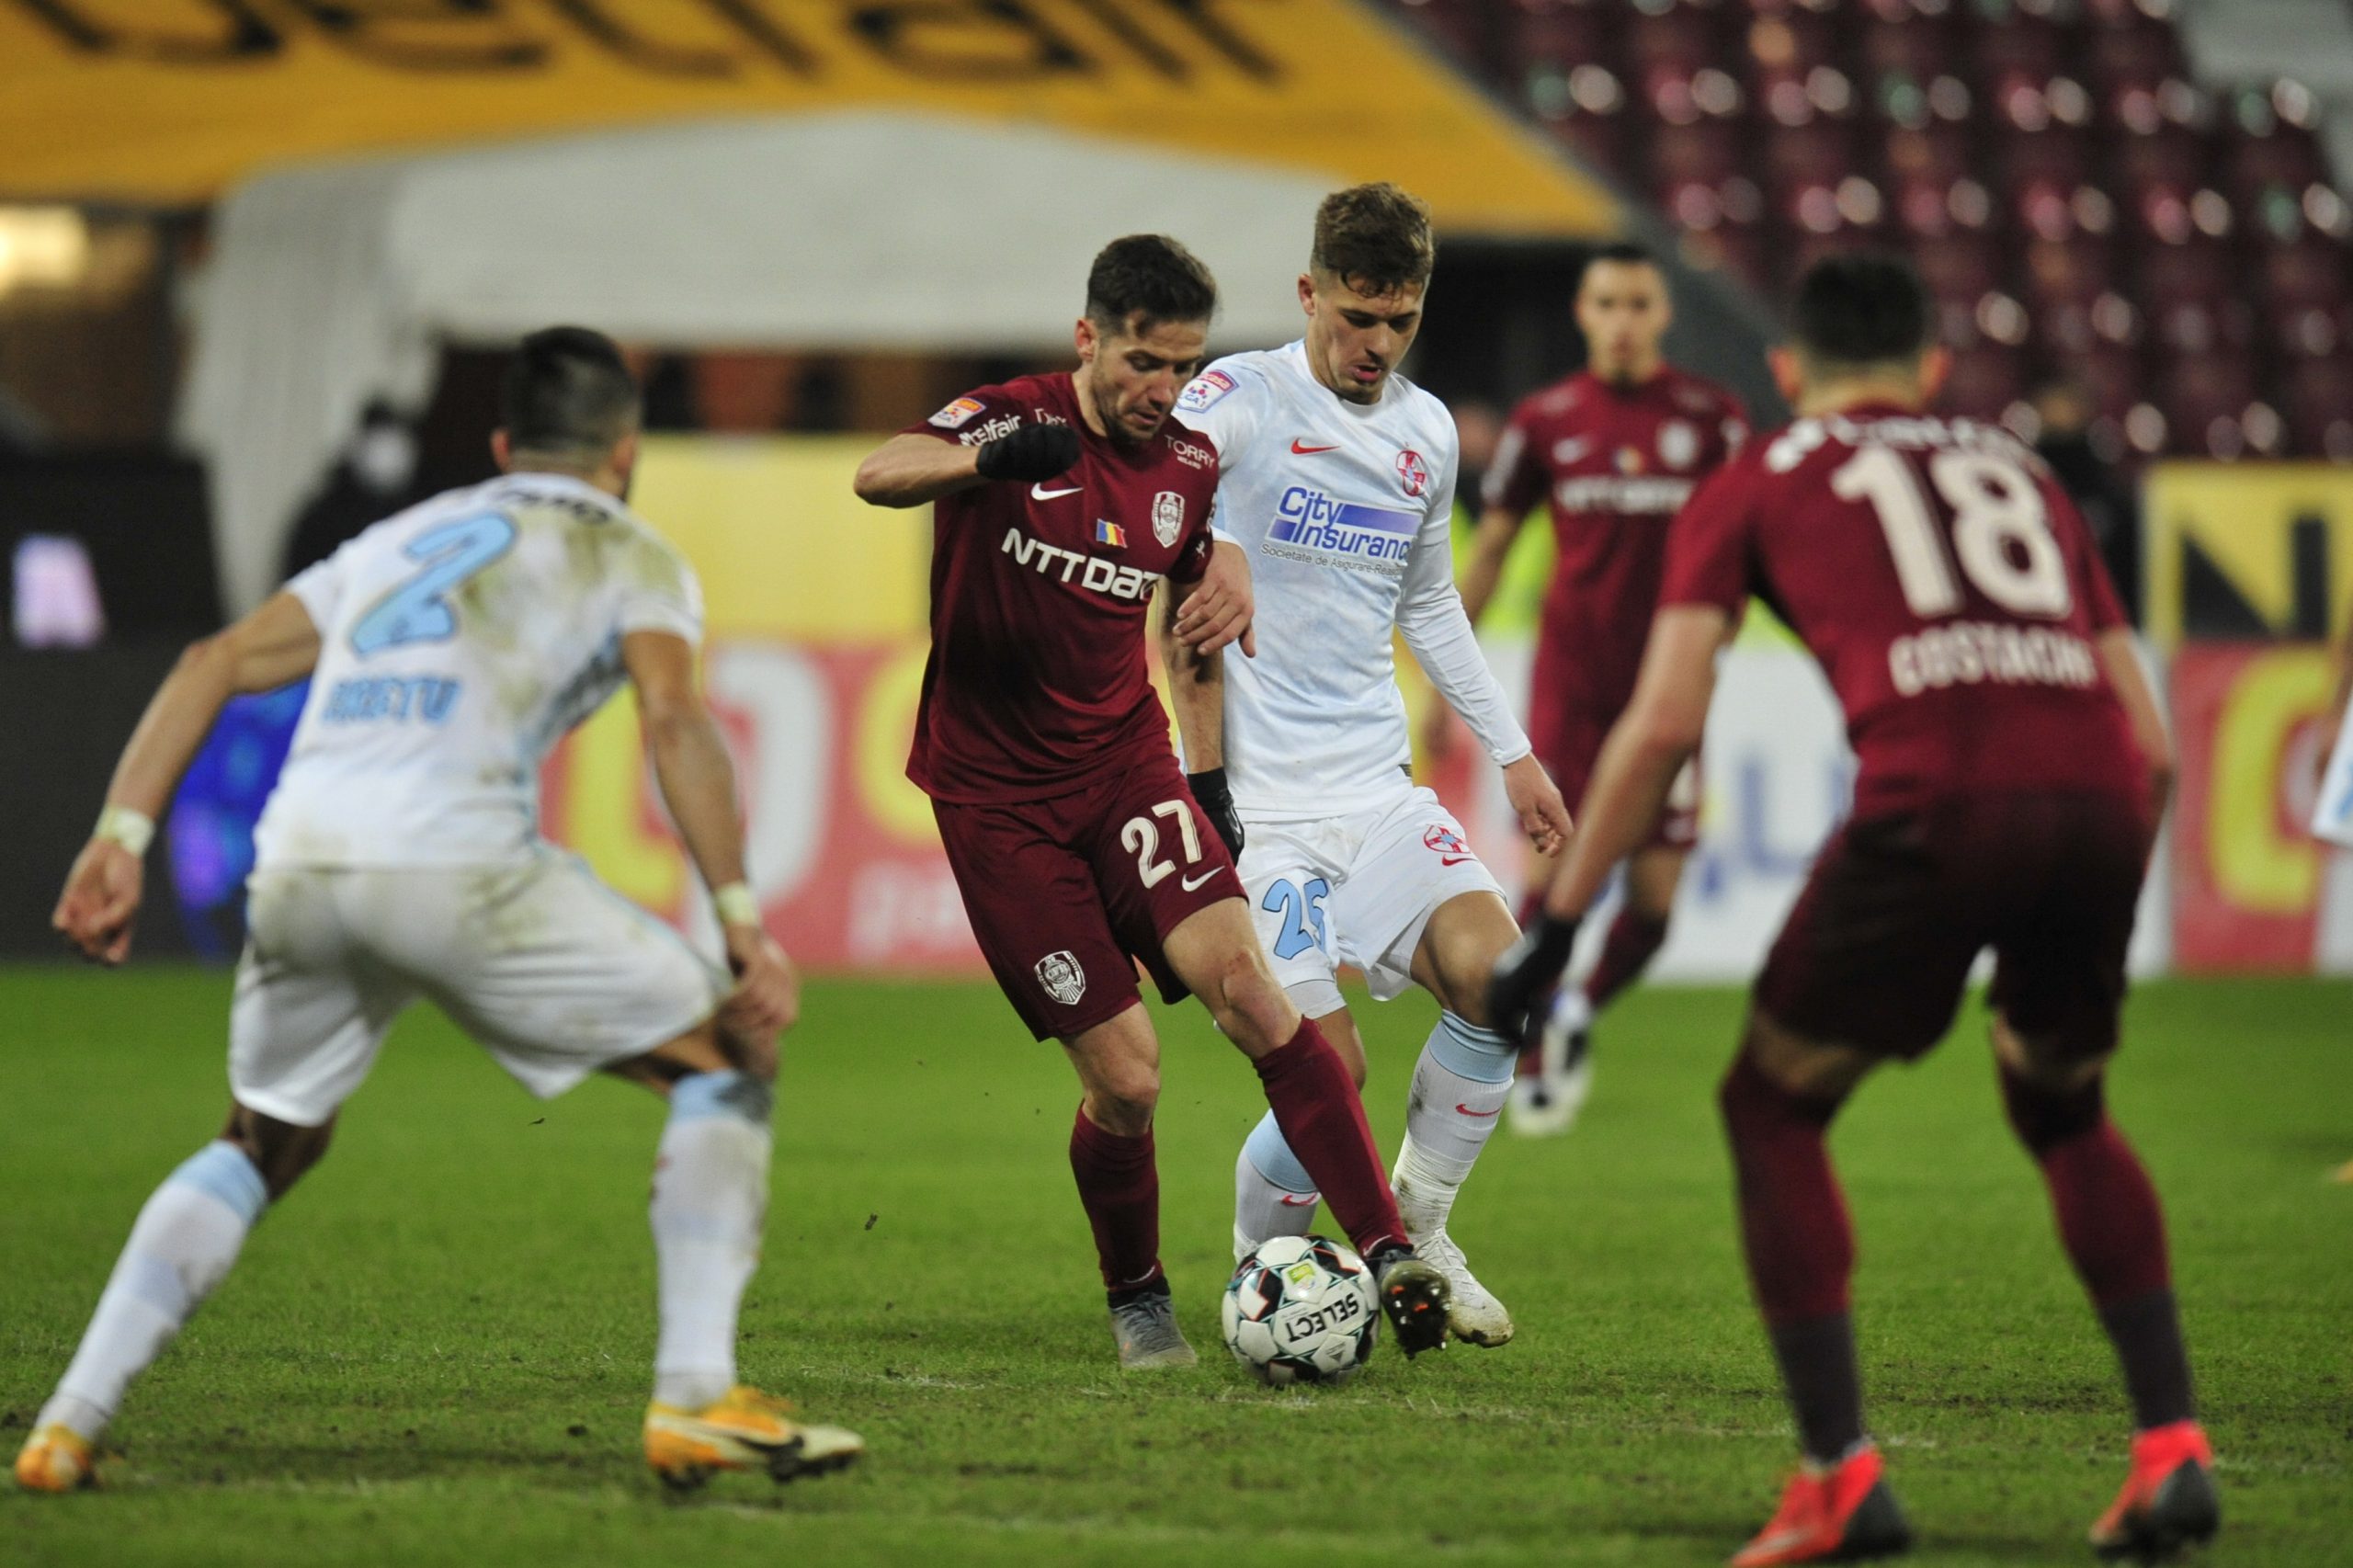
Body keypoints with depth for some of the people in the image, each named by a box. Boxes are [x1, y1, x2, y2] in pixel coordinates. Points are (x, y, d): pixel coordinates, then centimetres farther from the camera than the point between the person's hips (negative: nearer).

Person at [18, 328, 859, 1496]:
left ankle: (69, 1426, 16)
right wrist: (741, 919, -10)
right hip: (455, 864, -5)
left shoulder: (403, 538, 33)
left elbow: (218, 662, 23)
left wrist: (123, 836, 18)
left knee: (265, 1146, 27)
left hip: (296, 868, 5)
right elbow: (674, 718, -4)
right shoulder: (631, 558, 17)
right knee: (729, 1064, 9)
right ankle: (695, 1399, -4)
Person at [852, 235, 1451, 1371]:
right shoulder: (1012, 422, -11)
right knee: (1125, 1075, -9)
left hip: (1124, 765, 4)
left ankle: (1388, 1252, -21)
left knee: (1243, 983, -20)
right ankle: (1135, 1299, 17)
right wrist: (984, 459, -50)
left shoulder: (1187, 466, 4)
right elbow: (878, 476, -32)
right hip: (997, 797, -4)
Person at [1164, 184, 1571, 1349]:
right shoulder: (1236, 401, -7)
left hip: (1380, 792, 6)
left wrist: (1511, 753, 26)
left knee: (1495, 979, -16)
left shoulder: (1426, 433, 13)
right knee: (1327, 1071, -14)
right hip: (1261, 804, -5)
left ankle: (1415, 1231, 5)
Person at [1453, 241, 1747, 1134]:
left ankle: (1581, 1011, 28)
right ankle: (1534, 1068, 6)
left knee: (1651, 906, -2)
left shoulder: (1711, 418, 0)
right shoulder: (1546, 419, 3)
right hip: (1570, 681, 0)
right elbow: (1490, 547, 11)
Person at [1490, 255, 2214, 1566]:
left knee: (1775, 1111, 15)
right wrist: (2095, 919, 39)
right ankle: (2174, 1447, 19)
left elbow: (1664, 727, 11)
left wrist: (1556, 925, 16)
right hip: (2100, 801, 4)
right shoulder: (2019, 471, 32)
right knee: (2066, 1113, 29)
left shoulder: (1757, 486, 22)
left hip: (1937, 798, -4)